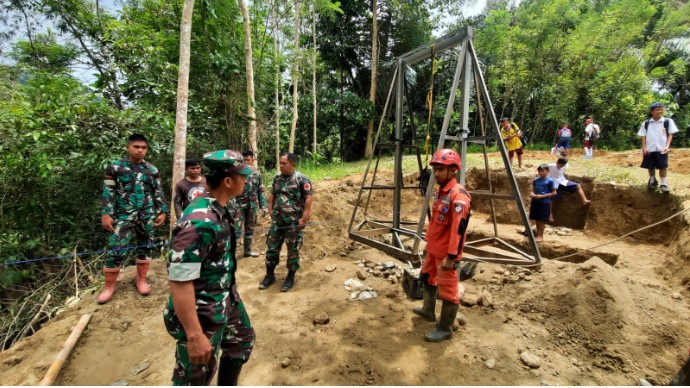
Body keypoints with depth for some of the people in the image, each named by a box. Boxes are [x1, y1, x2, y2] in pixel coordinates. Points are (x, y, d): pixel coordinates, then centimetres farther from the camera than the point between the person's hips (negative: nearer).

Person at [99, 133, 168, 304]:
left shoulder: (152, 170, 7)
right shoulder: (115, 167, 1)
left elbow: (158, 193, 10)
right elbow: (108, 192, -1)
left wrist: (162, 211, 4)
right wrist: (106, 214, -7)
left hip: (147, 215, 2)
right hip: (123, 215, -2)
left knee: (145, 247, 9)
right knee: (116, 249, -3)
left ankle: (141, 279, 25)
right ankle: (109, 286, 14)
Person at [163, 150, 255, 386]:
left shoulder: (218, 209, -2)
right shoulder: (199, 222, -31)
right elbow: (179, 283, -30)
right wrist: (194, 336, -26)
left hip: (225, 300, 9)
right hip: (202, 315, -9)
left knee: (242, 341, 27)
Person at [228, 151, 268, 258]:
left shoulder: (257, 173, 5)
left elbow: (261, 191, 9)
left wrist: (263, 205, 5)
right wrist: (232, 205, -16)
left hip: (253, 206, 4)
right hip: (239, 205, -4)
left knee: (250, 228, 15)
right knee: (236, 229, -6)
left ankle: (247, 250, 29)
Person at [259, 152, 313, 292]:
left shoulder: (302, 179, -13)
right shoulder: (277, 177, 6)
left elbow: (308, 199, -15)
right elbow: (272, 194, 17)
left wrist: (304, 219, -17)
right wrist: (270, 211, 10)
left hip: (294, 222, -5)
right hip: (277, 220, 6)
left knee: (293, 251, 7)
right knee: (271, 248, 11)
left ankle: (290, 278, 24)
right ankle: (270, 276, 28)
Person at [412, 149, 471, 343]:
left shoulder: (458, 195, -23)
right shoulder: (441, 191, 8)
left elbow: (458, 229, -26)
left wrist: (451, 256, -26)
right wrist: (429, 243, 23)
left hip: (446, 253, -10)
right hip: (433, 249, 10)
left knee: (447, 290, 3)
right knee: (427, 277, 25)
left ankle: (445, 329, 20)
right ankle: (428, 310, 46)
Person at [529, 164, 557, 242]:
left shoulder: (550, 181, -8)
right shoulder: (535, 180, 6)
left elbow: (554, 193, -7)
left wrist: (543, 196, -17)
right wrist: (532, 194, -7)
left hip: (545, 202, -5)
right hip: (535, 201, 5)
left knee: (542, 219, 1)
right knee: (536, 218, 12)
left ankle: (541, 236, 11)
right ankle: (538, 233, 26)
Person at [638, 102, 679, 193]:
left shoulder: (668, 121, 3)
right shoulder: (645, 123, 5)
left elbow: (670, 134, 3)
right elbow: (643, 136, 5)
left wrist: (667, 146, -9)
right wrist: (644, 147, -4)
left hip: (662, 149, -1)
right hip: (649, 149, 1)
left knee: (662, 166, -3)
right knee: (650, 166, 10)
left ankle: (663, 184, 7)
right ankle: (652, 181, 29)